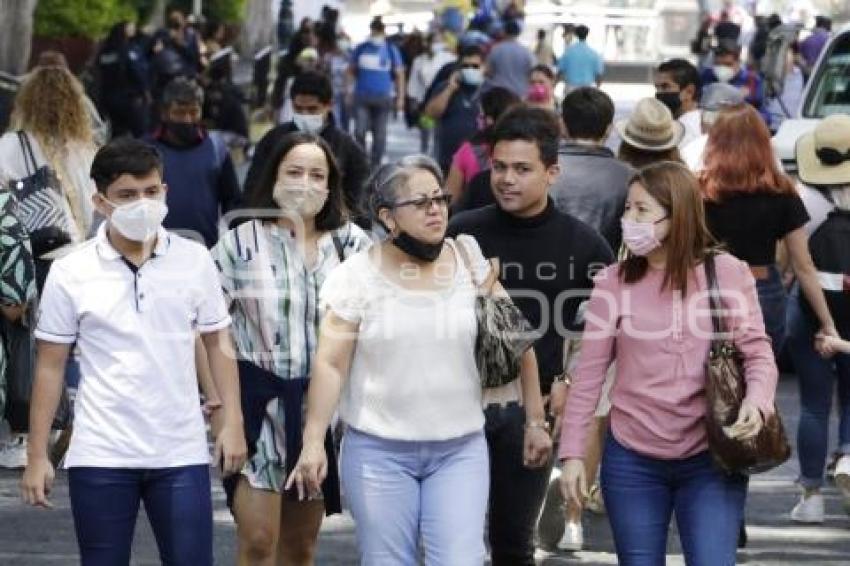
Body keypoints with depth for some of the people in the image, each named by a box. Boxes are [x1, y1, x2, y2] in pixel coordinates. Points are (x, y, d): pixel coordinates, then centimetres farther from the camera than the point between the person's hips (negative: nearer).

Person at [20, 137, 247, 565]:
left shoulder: (195, 261, 1)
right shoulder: (70, 273, -2)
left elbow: (217, 343, 9)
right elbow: (50, 366, 2)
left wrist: (232, 422, 0)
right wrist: (37, 456, -1)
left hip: (181, 453, 1)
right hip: (100, 456, -1)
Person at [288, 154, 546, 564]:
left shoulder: (469, 261, 3)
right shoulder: (358, 276, -4)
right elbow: (330, 365, -6)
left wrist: (536, 419, 5)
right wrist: (313, 442, -13)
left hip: (460, 450, 1)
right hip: (379, 451, -1)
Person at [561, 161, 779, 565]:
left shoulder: (728, 273, -2)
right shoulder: (613, 283, 0)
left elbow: (758, 352, -2)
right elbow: (589, 373, 3)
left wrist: (757, 401, -23)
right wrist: (573, 452, 0)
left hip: (710, 459, -1)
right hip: (633, 460, 1)